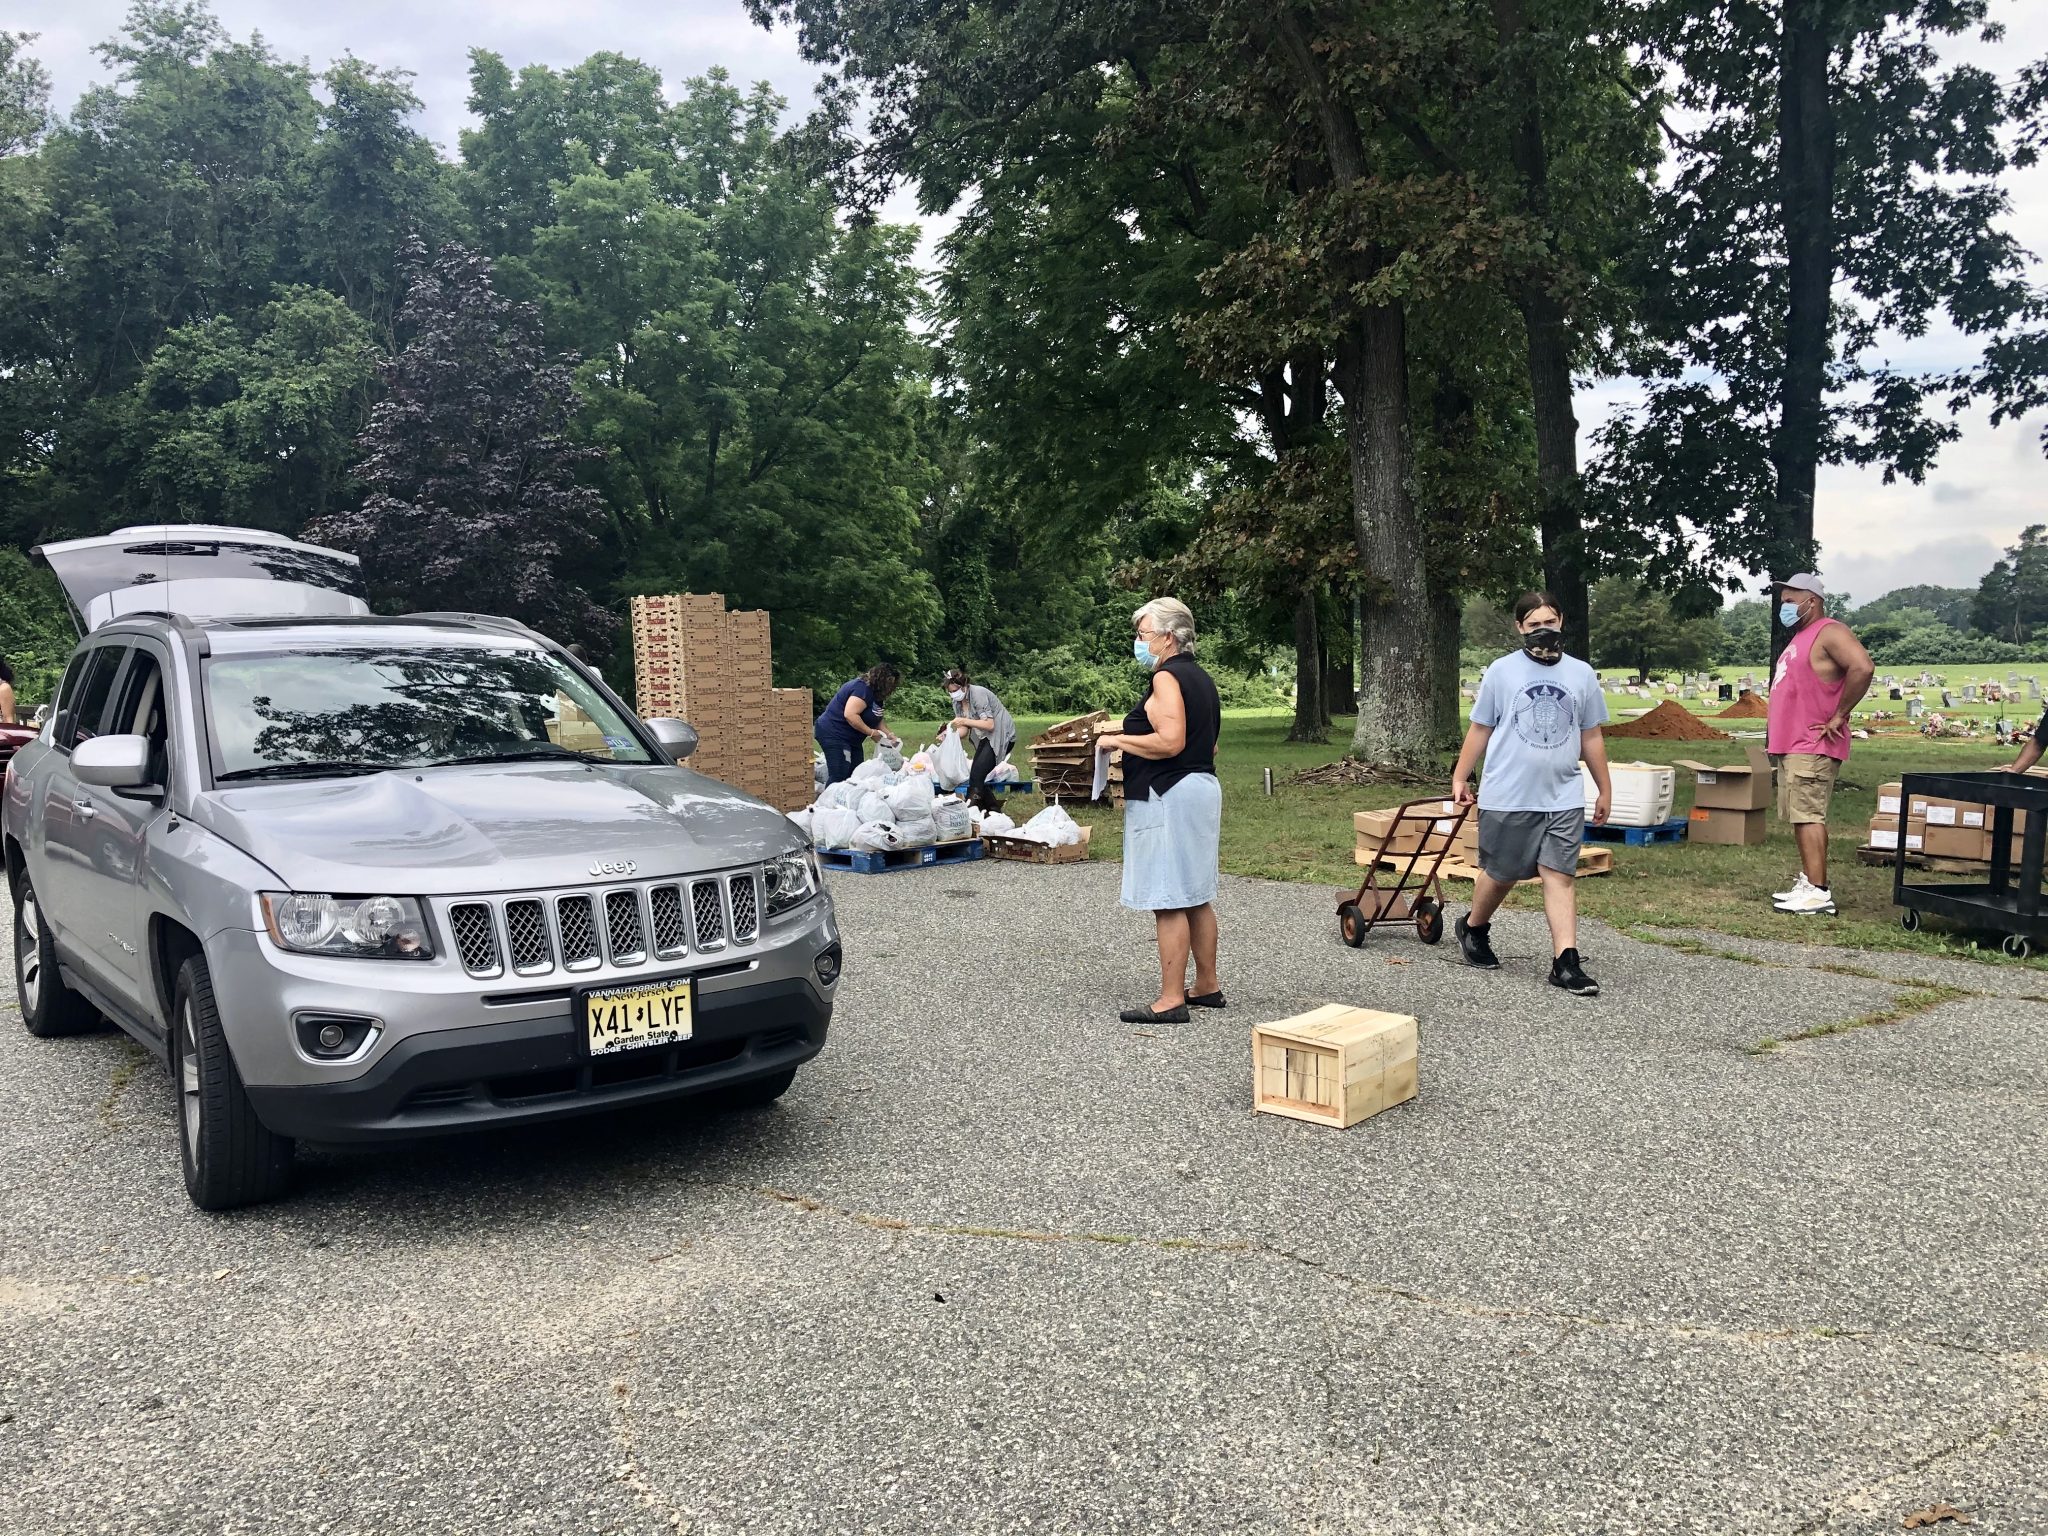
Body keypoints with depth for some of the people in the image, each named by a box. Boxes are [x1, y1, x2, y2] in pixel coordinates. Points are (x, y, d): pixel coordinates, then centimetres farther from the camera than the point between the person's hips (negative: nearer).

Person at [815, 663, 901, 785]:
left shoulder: (876, 694, 10)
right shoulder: (862, 688, -21)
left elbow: (875, 720, 18)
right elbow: (850, 715, -31)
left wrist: (887, 735, 2)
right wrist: (871, 732, -25)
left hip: (852, 738, 11)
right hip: (834, 734, -11)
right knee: (839, 777, -16)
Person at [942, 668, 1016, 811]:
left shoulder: (978, 694, -20)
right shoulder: (958, 702, 4)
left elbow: (989, 725, -24)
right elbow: (964, 730, 3)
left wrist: (965, 721, -31)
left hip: (1002, 736, -9)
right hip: (985, 738, 9)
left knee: (977, 776, -18)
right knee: (975, 775, 0)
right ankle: (993, 810, 10)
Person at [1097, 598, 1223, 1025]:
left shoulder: (1167, 677, -13)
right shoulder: (1201, 678, 17)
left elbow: (1170, 741, -24)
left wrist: (1118, 740, -13)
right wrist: (1132, 738, 24)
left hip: (1169, 796, -10)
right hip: (1202, 786, 10)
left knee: (1168, 901, -7)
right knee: (1196, 897, 16)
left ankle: (1171, 999, -5)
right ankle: (1207, 986, 23)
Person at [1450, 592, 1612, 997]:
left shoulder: (1581, 674, 7)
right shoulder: (1502, 671, -1)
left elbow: (1591, 737, 13)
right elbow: (1480, 729, 5)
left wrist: (1605, 790, 15)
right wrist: (1460, 778, 4)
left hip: (1563, 798, 2)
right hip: (1507, 797, -2)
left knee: (1561, 875, -4)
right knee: (1501, 873, 10)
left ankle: (1565, 963, -4)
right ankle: (1473, 929, 35)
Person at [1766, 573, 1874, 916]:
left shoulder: (1829, 632, -11)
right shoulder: (1800, 637, 20)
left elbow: (1862, 668, -26)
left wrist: (1839, 717, -21)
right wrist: (1775, 728, 17)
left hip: (1812, 748, -10)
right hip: (1790, 745, 10)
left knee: (1808, 816, -13)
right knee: (1799, 817, 11)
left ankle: (1818, 892, -14)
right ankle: (1808, 881, 17)